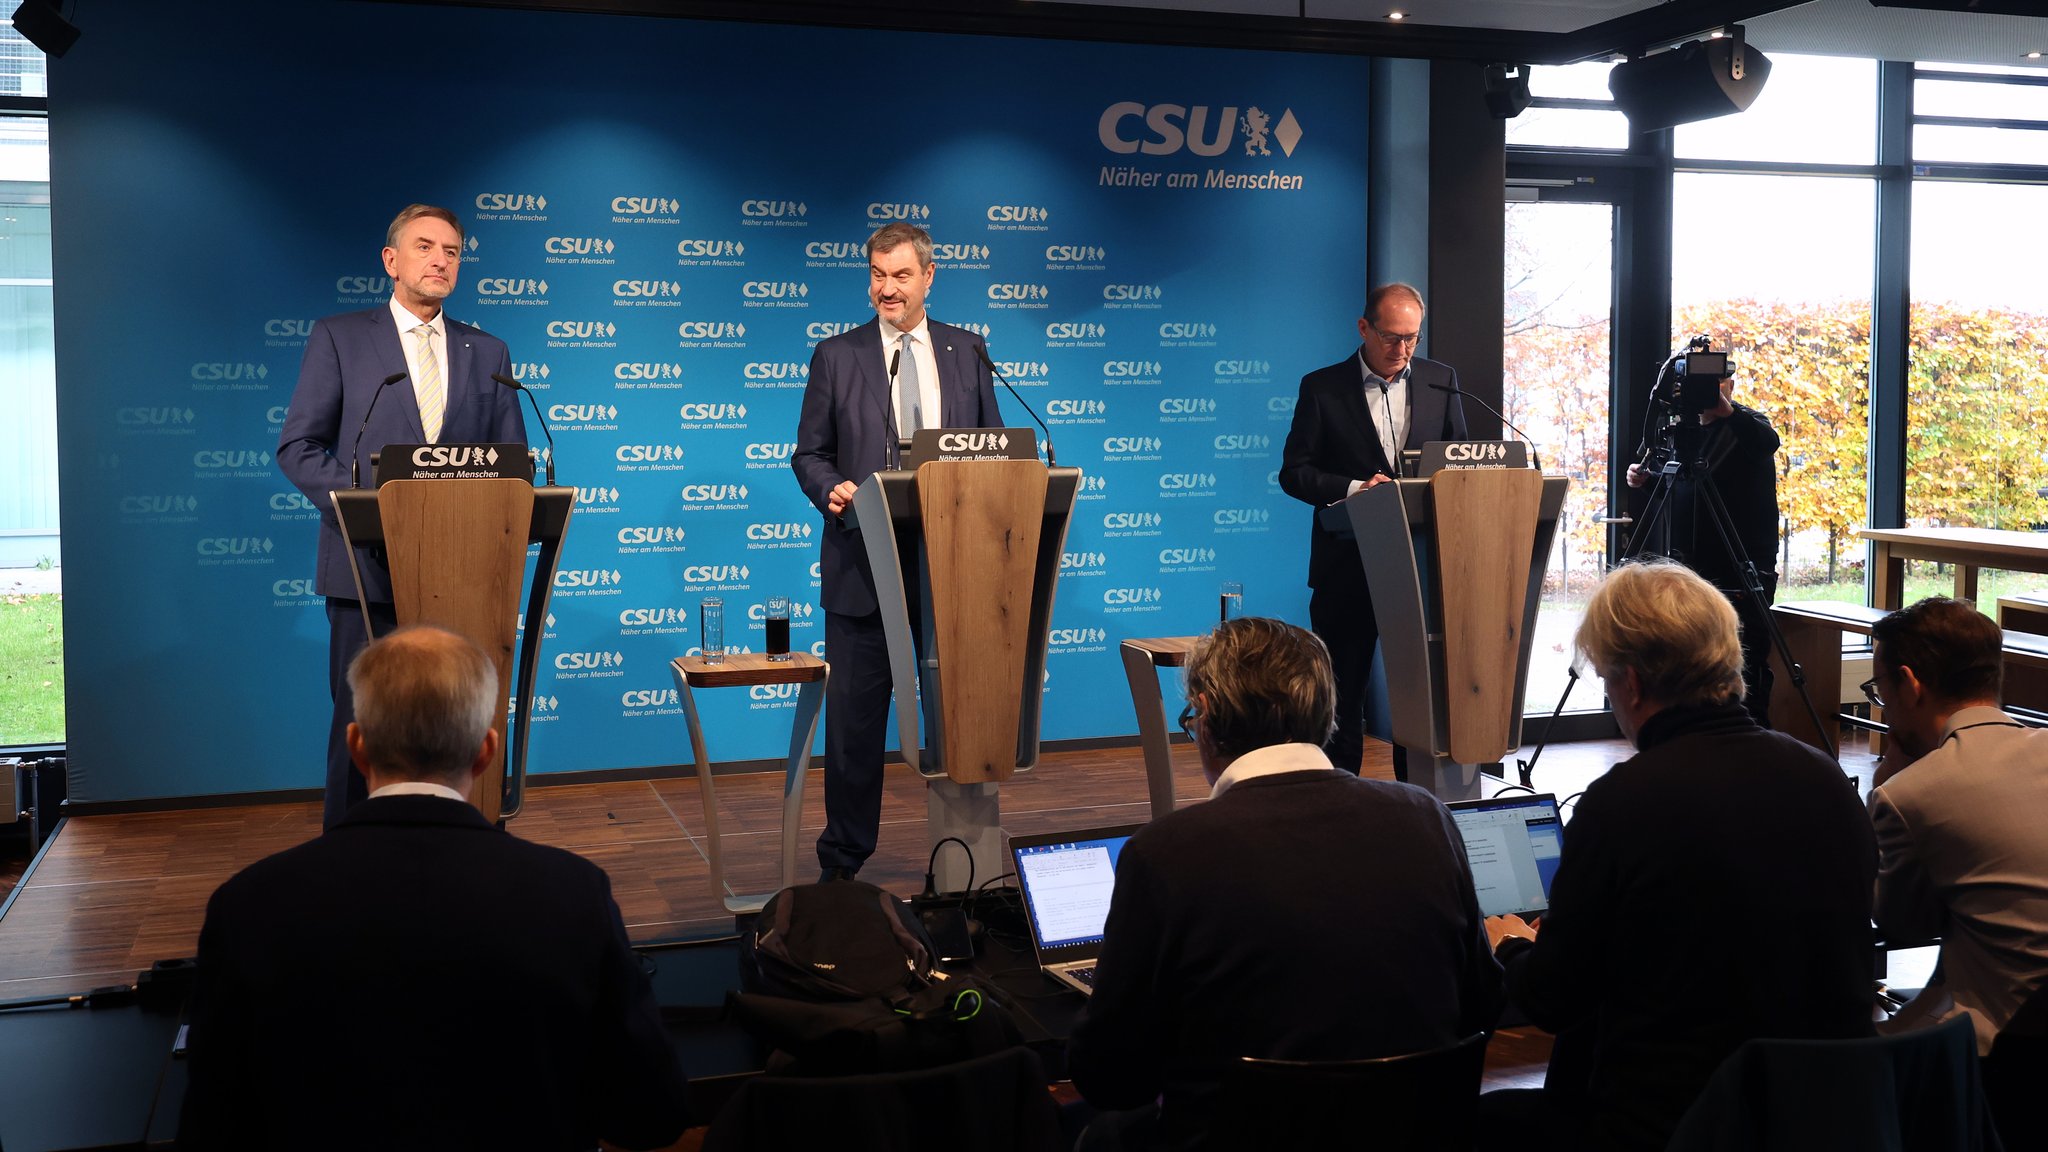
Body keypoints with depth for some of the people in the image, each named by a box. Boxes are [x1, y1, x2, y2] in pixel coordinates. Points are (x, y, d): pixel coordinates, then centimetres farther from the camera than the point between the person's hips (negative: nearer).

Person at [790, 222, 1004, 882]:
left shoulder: (967, 352, 9)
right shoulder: (837, 356, 4)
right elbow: (809, 454, 4)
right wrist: (831, 489, -17)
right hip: (864, 564, -1)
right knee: (854, 717, 4)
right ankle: (842, 863, 16)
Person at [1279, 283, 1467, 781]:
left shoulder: (1441, 381, 8)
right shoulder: (1322, 387, 0)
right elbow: (1294, 471, -3)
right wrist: (1353, 488, -19)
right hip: (1347, 566, -2)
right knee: (1343, 689, 5)